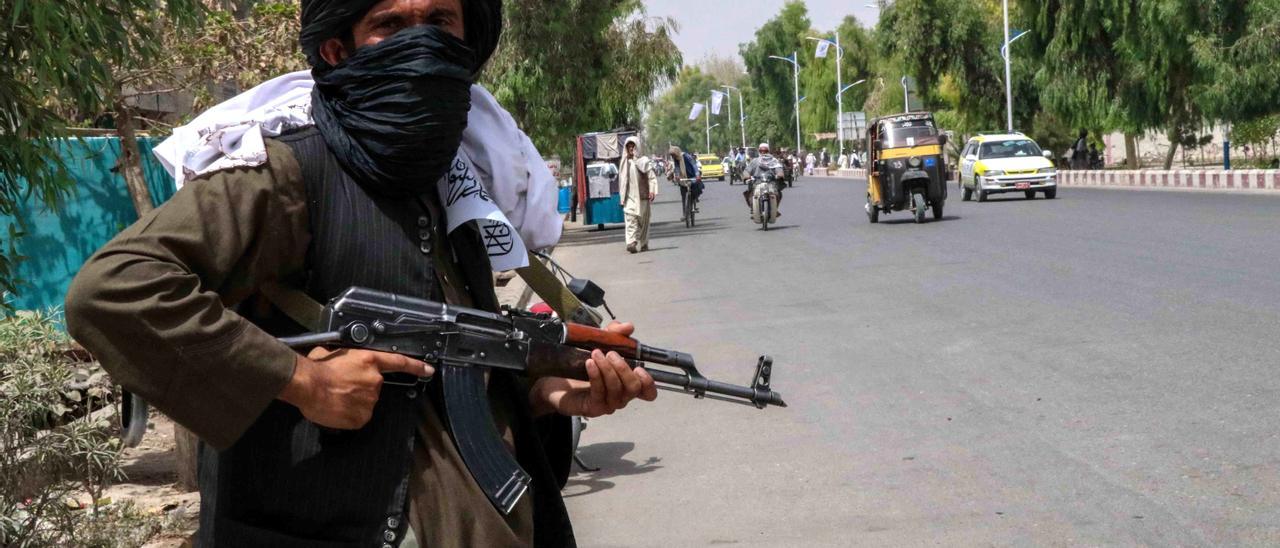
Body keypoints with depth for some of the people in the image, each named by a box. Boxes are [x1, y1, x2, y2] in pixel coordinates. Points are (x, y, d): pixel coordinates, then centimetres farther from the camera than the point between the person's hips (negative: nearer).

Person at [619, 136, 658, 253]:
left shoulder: (644, 160, 0)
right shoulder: (625, 162, 13)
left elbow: (652, 176, -7)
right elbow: (622, 179, 18)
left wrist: (652, 191, -19)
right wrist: (622, 195, 16)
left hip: (641, 195, -2)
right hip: (629, 196, 2)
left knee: (643, 220, 6)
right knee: (630, 218, -13)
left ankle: (643, 244, 18)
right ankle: (631, 242, -23)